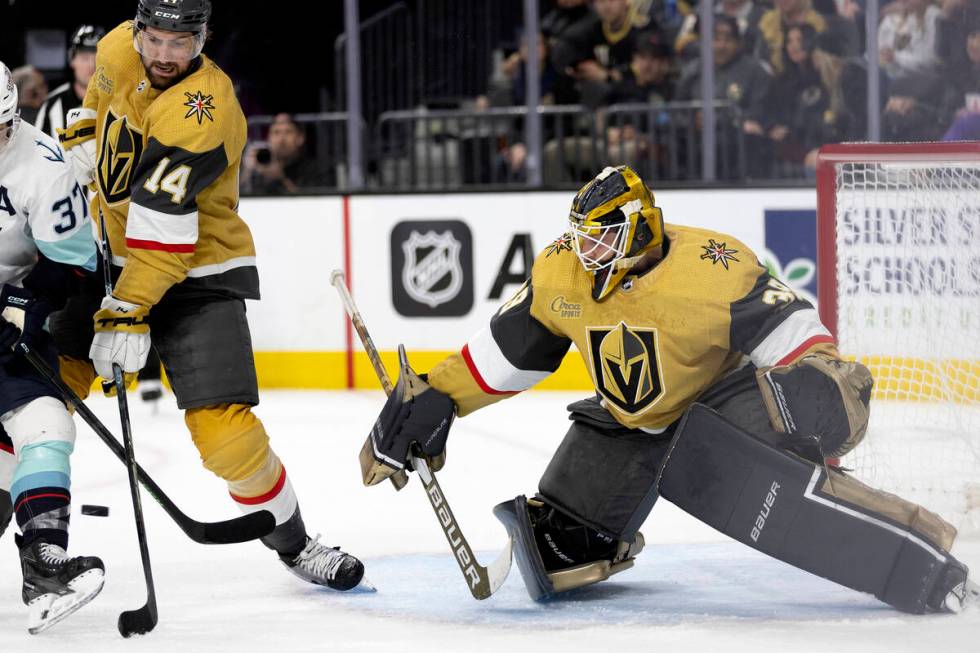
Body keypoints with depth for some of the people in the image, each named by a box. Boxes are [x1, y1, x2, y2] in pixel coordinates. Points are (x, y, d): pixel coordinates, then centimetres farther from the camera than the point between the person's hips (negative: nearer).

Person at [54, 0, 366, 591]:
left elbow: (160, 226, -35)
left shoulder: (202, 110, -29)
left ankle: (291, 540, 8)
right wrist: (76, 151, 16)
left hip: (198, 273, -6)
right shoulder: (120, 51, -7)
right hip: (111, 251, 6)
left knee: (222, 429, -14)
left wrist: (128, 312, -38)